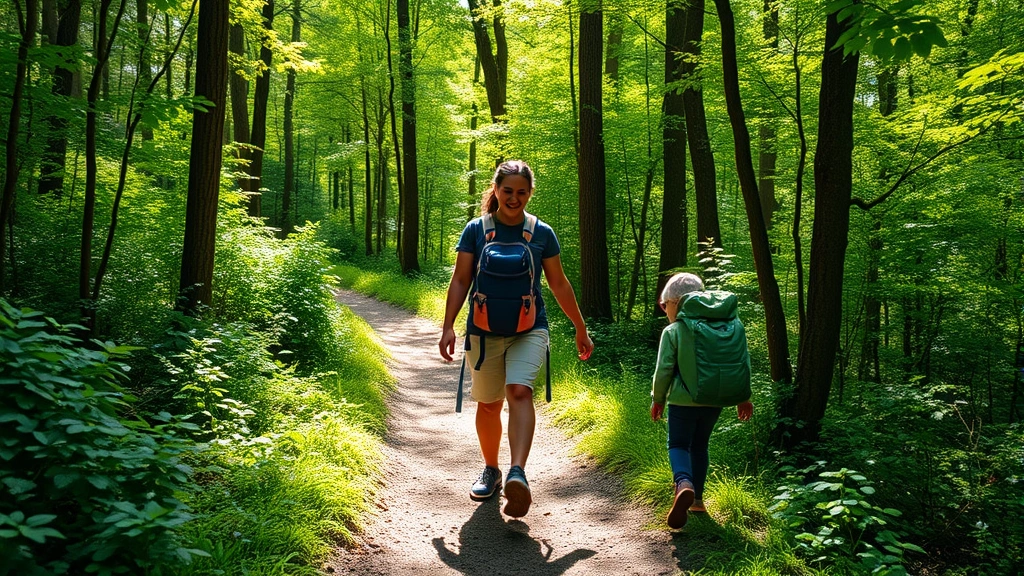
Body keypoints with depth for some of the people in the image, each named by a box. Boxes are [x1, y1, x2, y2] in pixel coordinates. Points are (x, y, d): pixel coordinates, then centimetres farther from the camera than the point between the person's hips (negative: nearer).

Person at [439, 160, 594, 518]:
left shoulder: (542, 233, 2)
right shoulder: (476, 230, 0)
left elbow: (559, 284, 9)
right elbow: (460, 281, 1)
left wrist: (581, 329, 12)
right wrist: (448, 326, -7)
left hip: (529, 329, -1)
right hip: (484, 330, 1)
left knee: (520, 392, -23)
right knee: (488, 405, 11)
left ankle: (518, 474, -31)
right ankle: (490, 470, 30)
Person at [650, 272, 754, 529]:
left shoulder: (672, 332, -7)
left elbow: (664, 369, -8)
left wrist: (657, 399, 5)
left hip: (683, 401, -5)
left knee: (678, 445, 3)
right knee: (700, 446, 19)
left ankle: (684, 483, -26)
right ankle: (697, 499, 24)